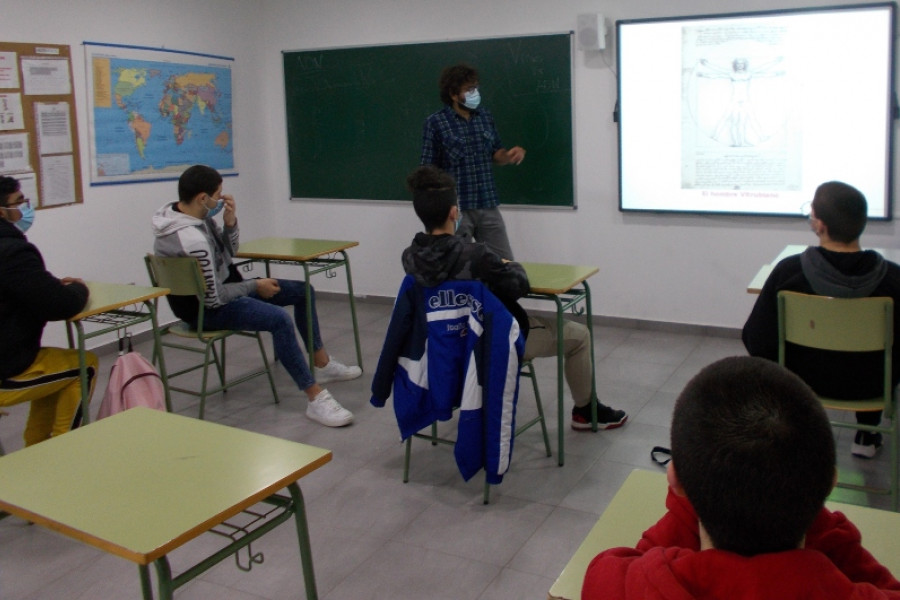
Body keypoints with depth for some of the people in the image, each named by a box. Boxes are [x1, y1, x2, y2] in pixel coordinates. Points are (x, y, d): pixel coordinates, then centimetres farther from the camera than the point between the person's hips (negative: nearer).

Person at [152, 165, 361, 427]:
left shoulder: (198, 216, -2)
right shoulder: (191, 240, -31)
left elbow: (229, 252, 10)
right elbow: (213, 297, -27)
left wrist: (230, 222, -10)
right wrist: (255, 286, -13)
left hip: (219, 289, 11)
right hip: (204, 308, -10)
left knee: (302, 291, 11)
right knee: (279, 319, -34)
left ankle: (322, 365, 21)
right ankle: (316, 398, -30)